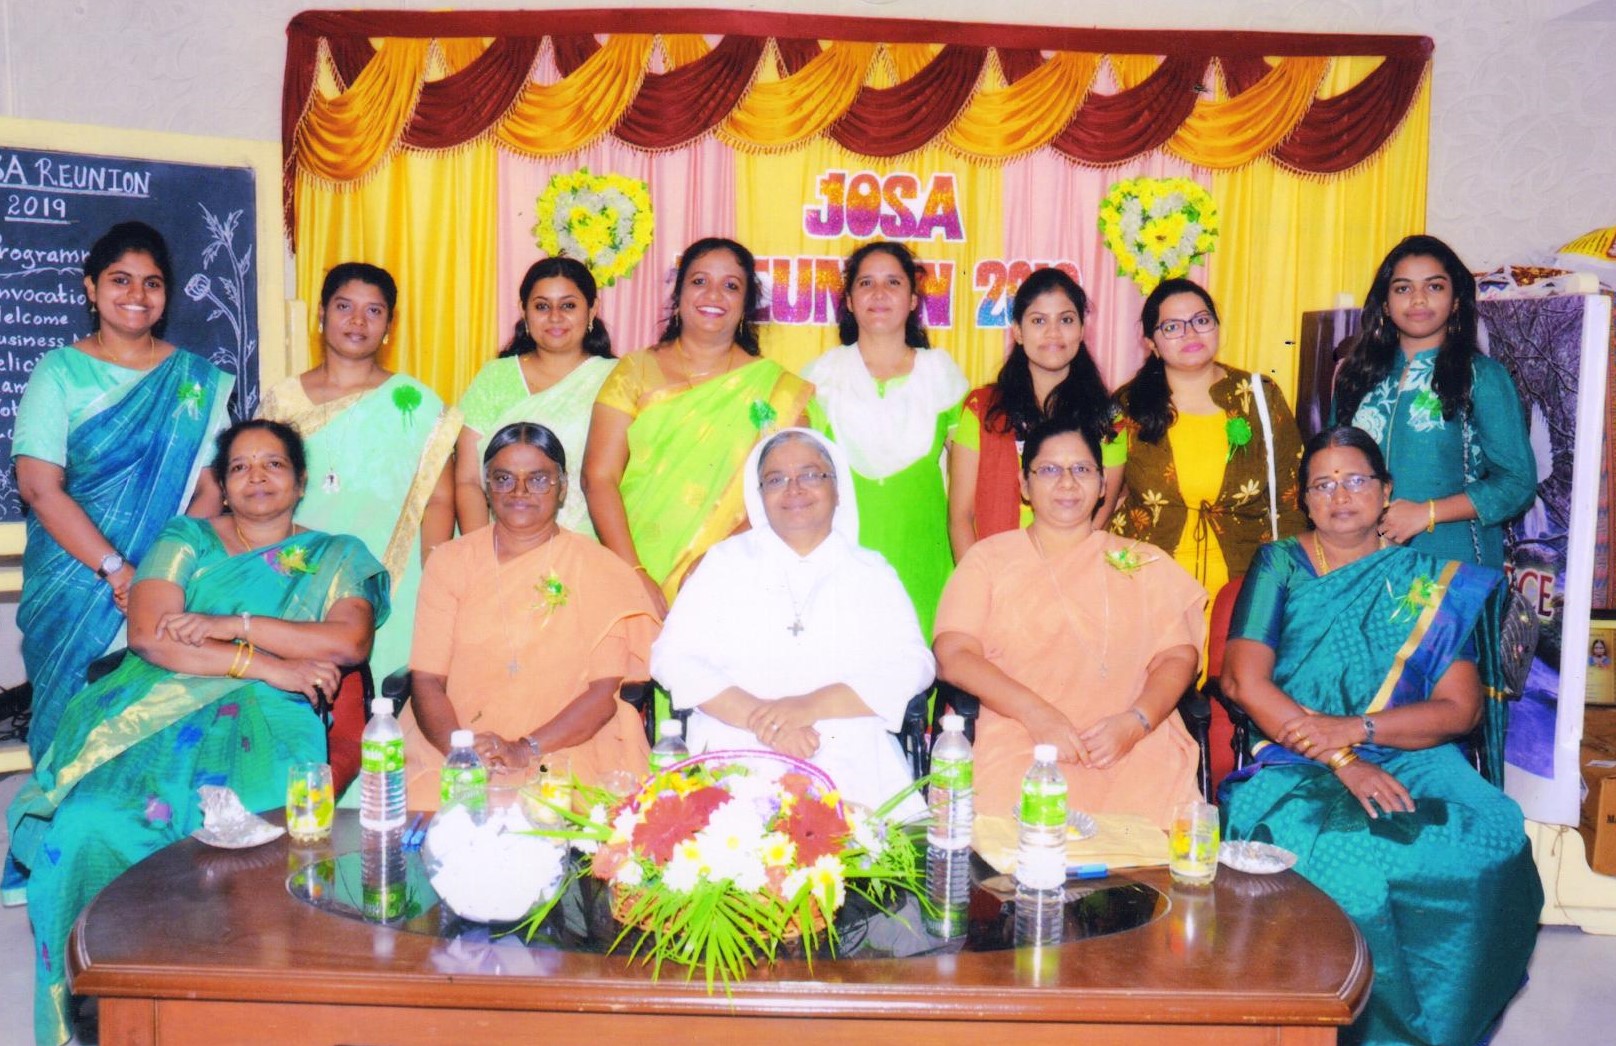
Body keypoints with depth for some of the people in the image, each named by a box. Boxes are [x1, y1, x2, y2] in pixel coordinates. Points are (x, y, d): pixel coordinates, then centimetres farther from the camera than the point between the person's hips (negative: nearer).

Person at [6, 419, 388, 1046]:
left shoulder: (336, 558, 17)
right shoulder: (184, 541, 18)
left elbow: (351, 642, -3)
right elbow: (146, 634, 0)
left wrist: (231, 626, -8)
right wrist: (267, 664, -10)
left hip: (264, 716, -1)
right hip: (158, 705, 2)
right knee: (90, 821, -28)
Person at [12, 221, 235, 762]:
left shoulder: (198, 380, 7)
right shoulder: (59, 371, 3)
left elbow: (212, 488, 1)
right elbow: (39, 488, -6)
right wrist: (116, 571, -14)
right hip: (74, 591, -1)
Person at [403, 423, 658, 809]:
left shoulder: (599, 570, 5)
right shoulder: (451, 561, 11)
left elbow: (605, 690, -4)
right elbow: (426, 678, 3)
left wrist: (527, 749, -17)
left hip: (566, 755, -2)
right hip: (451, 760, 3)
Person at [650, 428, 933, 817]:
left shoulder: (871, 572, 17)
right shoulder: (726, 562, 16)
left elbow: (912, 666, 3)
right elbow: (672, 656, 4)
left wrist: (812, 706, -13)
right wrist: (757, 715, -13)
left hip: (851, 760, 1)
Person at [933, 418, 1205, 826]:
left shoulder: (1147, 564, 22)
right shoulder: (988, 559, 16)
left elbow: (1178, 656, 10)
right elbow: (953, 655, 2)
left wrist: (1135, 721, -11)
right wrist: (1036, 714, -12)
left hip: (1135, 748, 2)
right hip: (1020, 744, -2)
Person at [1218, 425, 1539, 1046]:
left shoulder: (1432, 584, 13)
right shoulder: (1280, 566, 9)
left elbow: (1460, 709, 3)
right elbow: (1245, 681, -4)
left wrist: (1353, 729, -13)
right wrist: (1341, 763, -14)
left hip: (1408, 762, 2)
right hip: (1294, 768, -1)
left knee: (1491, 842, -28)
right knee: (1336, 853, -34)